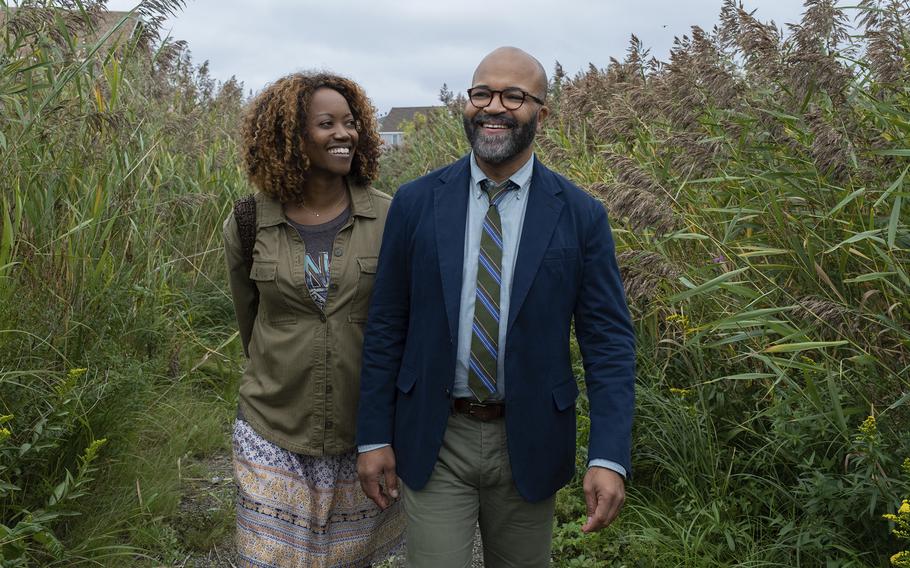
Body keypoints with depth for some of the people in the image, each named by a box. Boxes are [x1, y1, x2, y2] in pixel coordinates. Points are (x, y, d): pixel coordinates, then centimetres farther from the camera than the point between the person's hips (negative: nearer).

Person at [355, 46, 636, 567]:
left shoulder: (581, 215, -6)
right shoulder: (416, 203, -4)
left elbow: (609, 340, -6)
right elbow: (386, 326, 0)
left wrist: (609, 457, -14)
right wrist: (373, 436, -1)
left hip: (529, 441, 1)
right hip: (434, 440, 0)